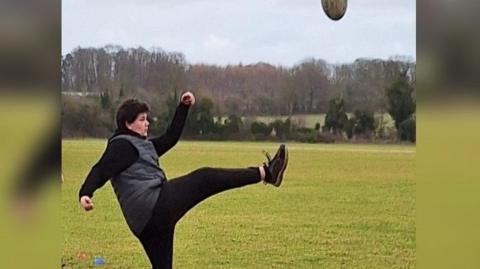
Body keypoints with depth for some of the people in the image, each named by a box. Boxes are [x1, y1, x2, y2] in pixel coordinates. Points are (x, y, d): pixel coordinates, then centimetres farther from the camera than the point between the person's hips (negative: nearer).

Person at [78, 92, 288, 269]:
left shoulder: (143, 145, 25)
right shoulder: (121, 145, -2)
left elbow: (170, 138, 32)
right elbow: (100, 171, -15)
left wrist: (183, 107, 29)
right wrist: (85, 194, -31)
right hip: (153, 205, -11)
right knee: (204, 178, -11)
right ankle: (265, 173, -12)